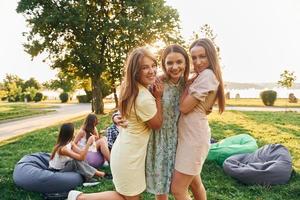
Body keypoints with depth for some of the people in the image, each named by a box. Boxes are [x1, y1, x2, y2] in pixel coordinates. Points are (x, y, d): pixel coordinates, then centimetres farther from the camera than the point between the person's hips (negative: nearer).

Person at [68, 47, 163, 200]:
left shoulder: (130, 88, -2)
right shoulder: (145, 99, -29)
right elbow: (157, 124, -12)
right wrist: (158, 97, -10)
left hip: (125, 149, 9)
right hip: (130, 155, -9)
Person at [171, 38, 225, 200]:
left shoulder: (207, 75, -17)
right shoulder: (200, 77, 14)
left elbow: (184, 107, -18)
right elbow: (187, 104, 9)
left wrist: (187, 83, -8)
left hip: (194, 136, -10)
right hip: (190, 134, 10)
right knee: (193, 181, 23)